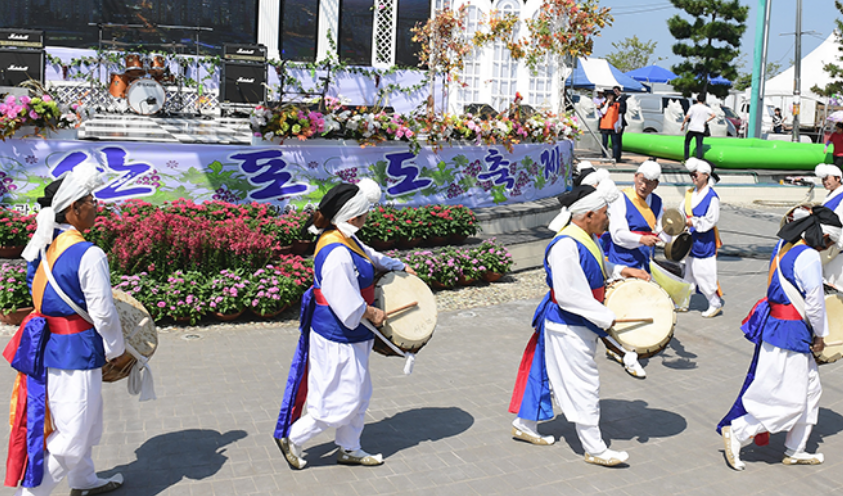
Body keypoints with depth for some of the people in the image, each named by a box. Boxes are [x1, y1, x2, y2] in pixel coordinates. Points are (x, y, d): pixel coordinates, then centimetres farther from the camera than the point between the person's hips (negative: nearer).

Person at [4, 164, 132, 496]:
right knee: (73, 431, 4)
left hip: (46, 343, 9)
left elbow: (38, 292, 13)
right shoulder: (88, 255, -22)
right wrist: (117, 351, -3)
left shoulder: (41, 247, 3)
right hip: (77, 352, -9)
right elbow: (103, 313, -18)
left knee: (83, 420, 25)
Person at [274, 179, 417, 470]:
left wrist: (399, 266, 27)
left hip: (350, 336, 10)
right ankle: (291, 438, 17)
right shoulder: (337, 255, -29)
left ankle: (349, 450, 35)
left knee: (359, 394, 20)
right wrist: (372, 313, -11)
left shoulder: (346, 240, 4)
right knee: (343, 401, 2)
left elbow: (370, 257, 24)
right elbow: (348, 306, -27)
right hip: (338, 339, -10)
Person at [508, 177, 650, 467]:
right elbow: (569, 295, -28)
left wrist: (620, 271, 9)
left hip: (582, 324, 10)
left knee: (548, 376, 20)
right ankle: (594, 450, 11)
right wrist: (607, 318, -26)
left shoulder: (587, 239, 6)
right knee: (583, 386, -1)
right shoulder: (566, 246, -26)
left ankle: (525, 425, 36)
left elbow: (595, 269, 25)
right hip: (568, 328, -10)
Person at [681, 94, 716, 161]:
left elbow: (687, 117, -9)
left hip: (692, 128, -1)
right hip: (700, 129, 1)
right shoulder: (706, 108, 4)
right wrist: (706, 121, 2)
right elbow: (713, 115, -7)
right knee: (699, 145, 1)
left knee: (687, 143, 15)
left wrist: (683, 125, 0)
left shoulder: (693, 107, -1)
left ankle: (686, 159, 12)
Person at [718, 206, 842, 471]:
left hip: (774, 321, 10)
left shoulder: (784, 246, 7)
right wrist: (820, 335, -1)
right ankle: (737, 432, 7)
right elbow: (815, 302, -15)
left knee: (810, 390, 19)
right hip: (788, 333, -10)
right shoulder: (809, 257, -20)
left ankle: (795, 451, 28)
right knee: (790, 402, 0)